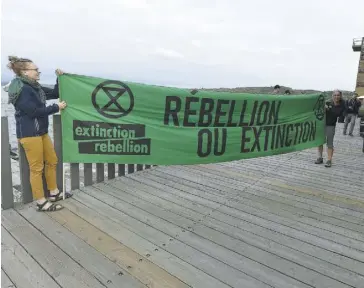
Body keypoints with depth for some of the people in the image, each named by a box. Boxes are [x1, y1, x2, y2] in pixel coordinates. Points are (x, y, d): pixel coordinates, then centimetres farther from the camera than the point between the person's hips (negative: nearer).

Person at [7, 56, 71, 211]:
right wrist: (56, 107, -14)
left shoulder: (34, 86, 12)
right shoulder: (21, 89, -15)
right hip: (29, 133, -10)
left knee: (52, 161, 15)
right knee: (37, 168, -3)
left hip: (41, 131, 10)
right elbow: (34, 111, -20)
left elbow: (55, 94, 19)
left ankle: (54, 193, 29)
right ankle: (41, 203, 8)